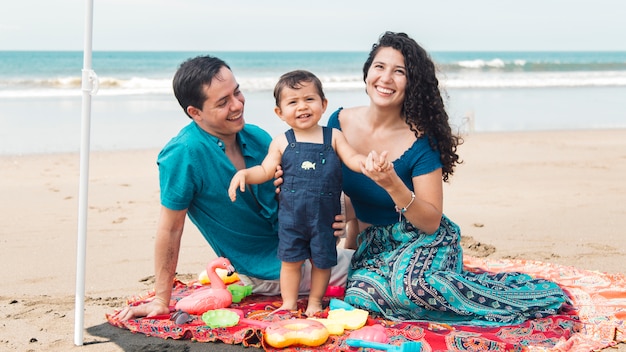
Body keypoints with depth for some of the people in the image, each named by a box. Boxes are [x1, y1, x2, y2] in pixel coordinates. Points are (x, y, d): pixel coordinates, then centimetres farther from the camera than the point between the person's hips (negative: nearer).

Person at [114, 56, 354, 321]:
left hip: (290, 242, 6)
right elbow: (170, 228, -19)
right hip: (269, 269, -6)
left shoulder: (257, 138, -6)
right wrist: (161, 301, -15)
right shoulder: (183, 154, -25)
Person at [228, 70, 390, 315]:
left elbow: (352, 159, -5)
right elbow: (266, 170, 2)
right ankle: (289, 303, 22)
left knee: (322, 260, 11)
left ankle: (315, 302, 30)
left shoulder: (333, 137, 0)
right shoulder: (281, 142, 0)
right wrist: (244, 173, -16)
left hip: (325, 214, 0)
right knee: (290, 260, 7)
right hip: (291, 215, 0)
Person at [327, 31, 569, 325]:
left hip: (423, 239, -4)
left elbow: (431, 223, -17)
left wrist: (392, 185, -33)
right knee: (361, 295, -28)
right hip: (372, 243, 4)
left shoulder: (420, 141, -16)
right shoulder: (340, 122, -5)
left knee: (411, 282, -37)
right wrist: (351, 237, 11)